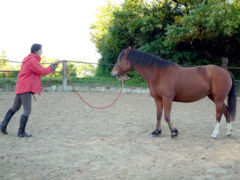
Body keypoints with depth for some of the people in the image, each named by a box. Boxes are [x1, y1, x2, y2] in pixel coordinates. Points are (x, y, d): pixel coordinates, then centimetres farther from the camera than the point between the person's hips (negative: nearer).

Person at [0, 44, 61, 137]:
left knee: (15, 108, 19)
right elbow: (43, 72, -15)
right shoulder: (32, 61, -15)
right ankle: (21, 132, -3)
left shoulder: (28, 59, 17)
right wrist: (53, 65, -7)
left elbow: (39, 71, 20)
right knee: (27, 111, -6)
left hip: (20, 87, 11)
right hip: (26, 88, -11)